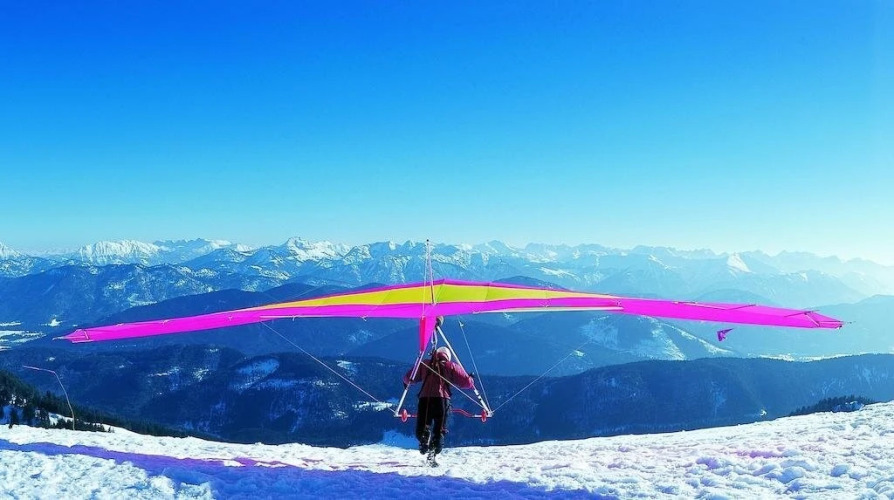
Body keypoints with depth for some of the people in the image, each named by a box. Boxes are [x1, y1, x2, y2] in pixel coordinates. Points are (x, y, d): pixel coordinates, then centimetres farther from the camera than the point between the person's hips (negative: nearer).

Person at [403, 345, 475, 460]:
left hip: (424, 399, 1)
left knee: (421, 430, 9)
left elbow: (408, 378, 22)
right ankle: (433, 452, -15)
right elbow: (467, 382, 9)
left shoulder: (424, 365, 20)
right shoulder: (450, 366, 15)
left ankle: (424, 438, -25)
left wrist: (406, 382, 46)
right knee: (439, 430, 9)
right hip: (442, 399, -1)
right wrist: (471, 380, 32)